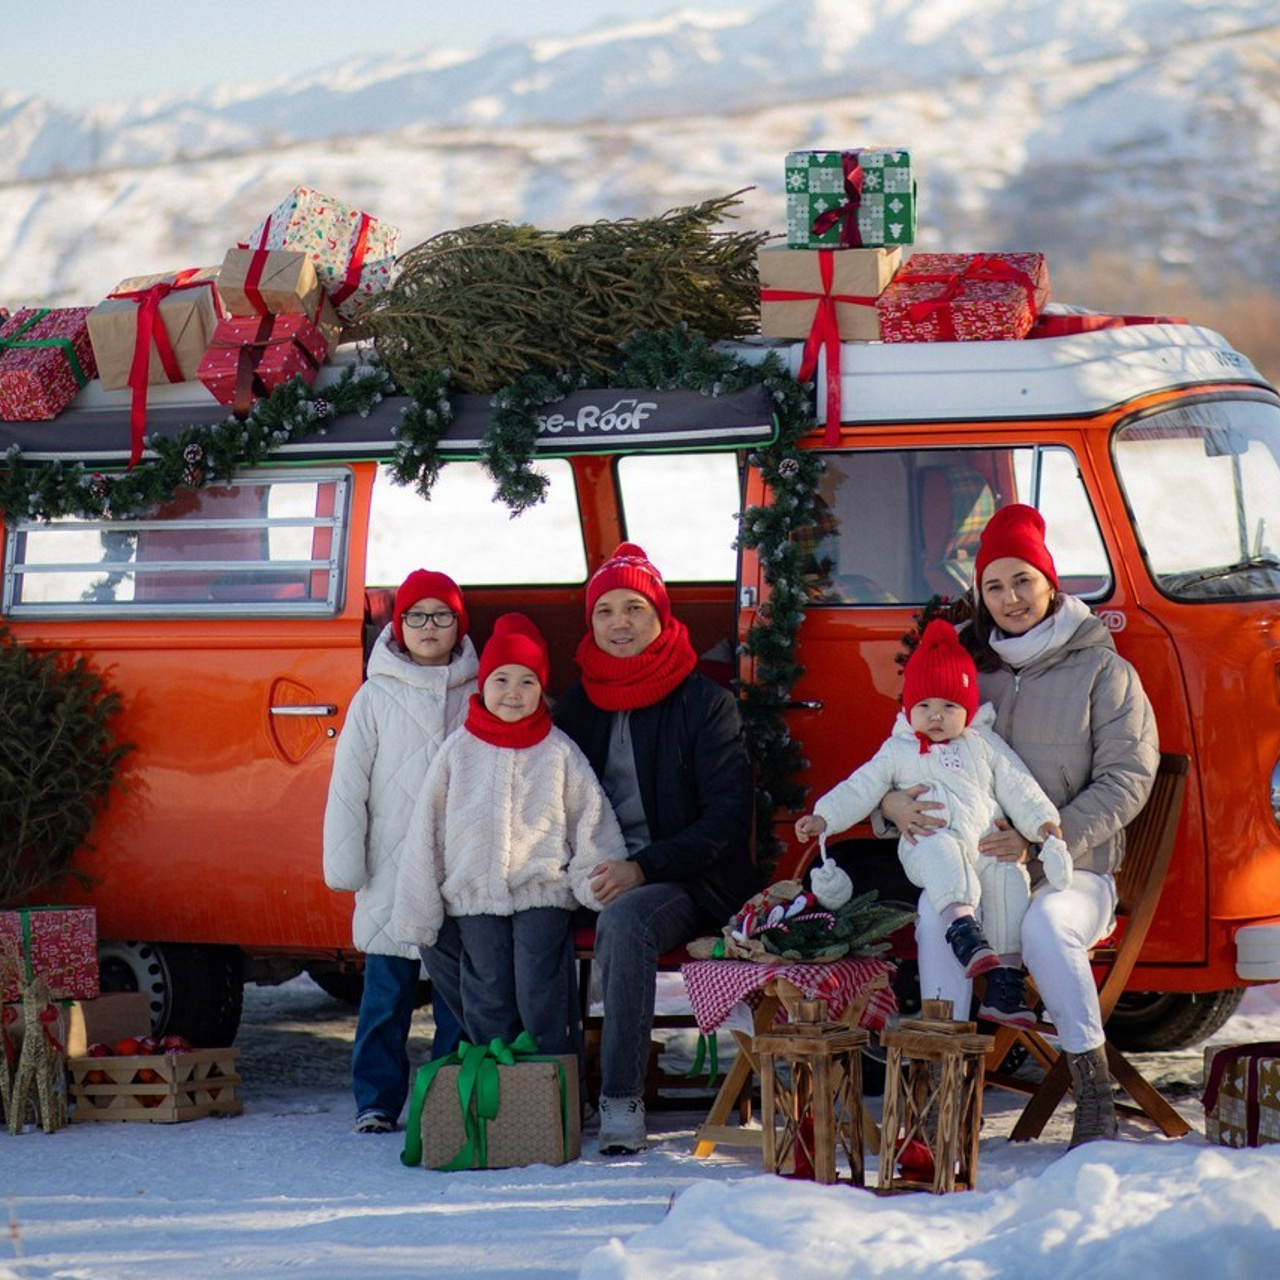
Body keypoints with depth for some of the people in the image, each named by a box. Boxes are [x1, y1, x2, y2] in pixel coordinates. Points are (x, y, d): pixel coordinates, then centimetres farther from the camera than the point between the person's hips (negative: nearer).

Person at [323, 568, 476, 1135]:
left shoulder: (477, 696, 8)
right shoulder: (376, 697, 4)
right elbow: (348, 784, 4)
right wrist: (344, 863, -2)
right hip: (392, 872, -1)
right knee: (387, 994, 0)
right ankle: (377, 1099, 6)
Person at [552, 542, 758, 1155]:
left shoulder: (705, 704, -1)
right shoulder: (578, 704, 14)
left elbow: (726, 820, -8)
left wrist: (643, 868, -19)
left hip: (690, 885, -5)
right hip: (598, 878, 5)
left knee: (623, 920, -36)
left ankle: (622, 1102, -37)